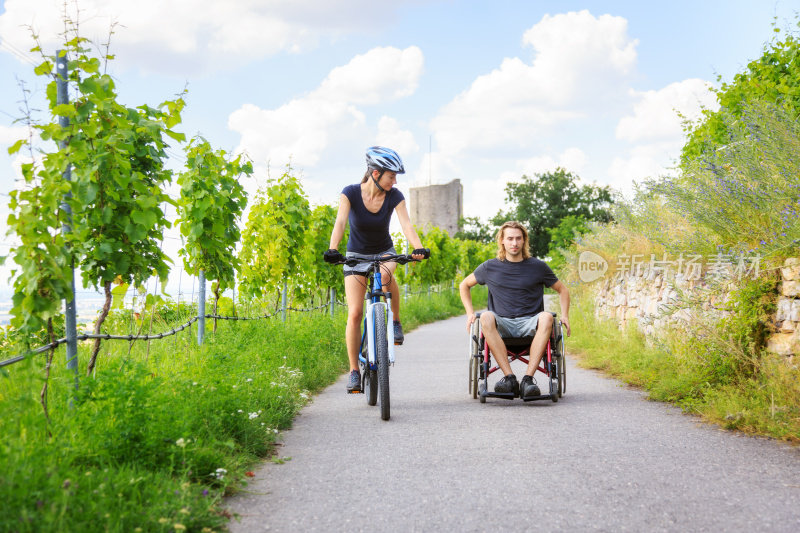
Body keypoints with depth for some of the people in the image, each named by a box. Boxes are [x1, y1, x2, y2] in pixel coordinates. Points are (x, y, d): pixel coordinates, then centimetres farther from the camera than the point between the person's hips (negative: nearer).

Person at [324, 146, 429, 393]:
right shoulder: (350, 193, -18)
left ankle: (396, 321, -12)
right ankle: (354, 371, -3)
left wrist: (418, 248, -46)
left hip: (384, 252, 1)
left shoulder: (394, 196, -14)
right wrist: (332, 249, -49)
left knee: (385, 276, -37)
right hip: (356, 255, -1)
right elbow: (340, 221, -31)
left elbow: (406, 224, -26)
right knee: (355, 314, -12)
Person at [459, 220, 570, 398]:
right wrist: (470, 313, 9)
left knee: (546, 317, -34)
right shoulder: (490, 267, 9)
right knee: (486, 318, -34)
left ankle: (528, 378, -41)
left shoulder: (538, 267, 8)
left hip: (529, 324, 0)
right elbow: (464, 285, 23)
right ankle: (509, 377, -40)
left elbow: (562, 290, 19)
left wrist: (565, 315, 2)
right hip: (502, 325, 0)